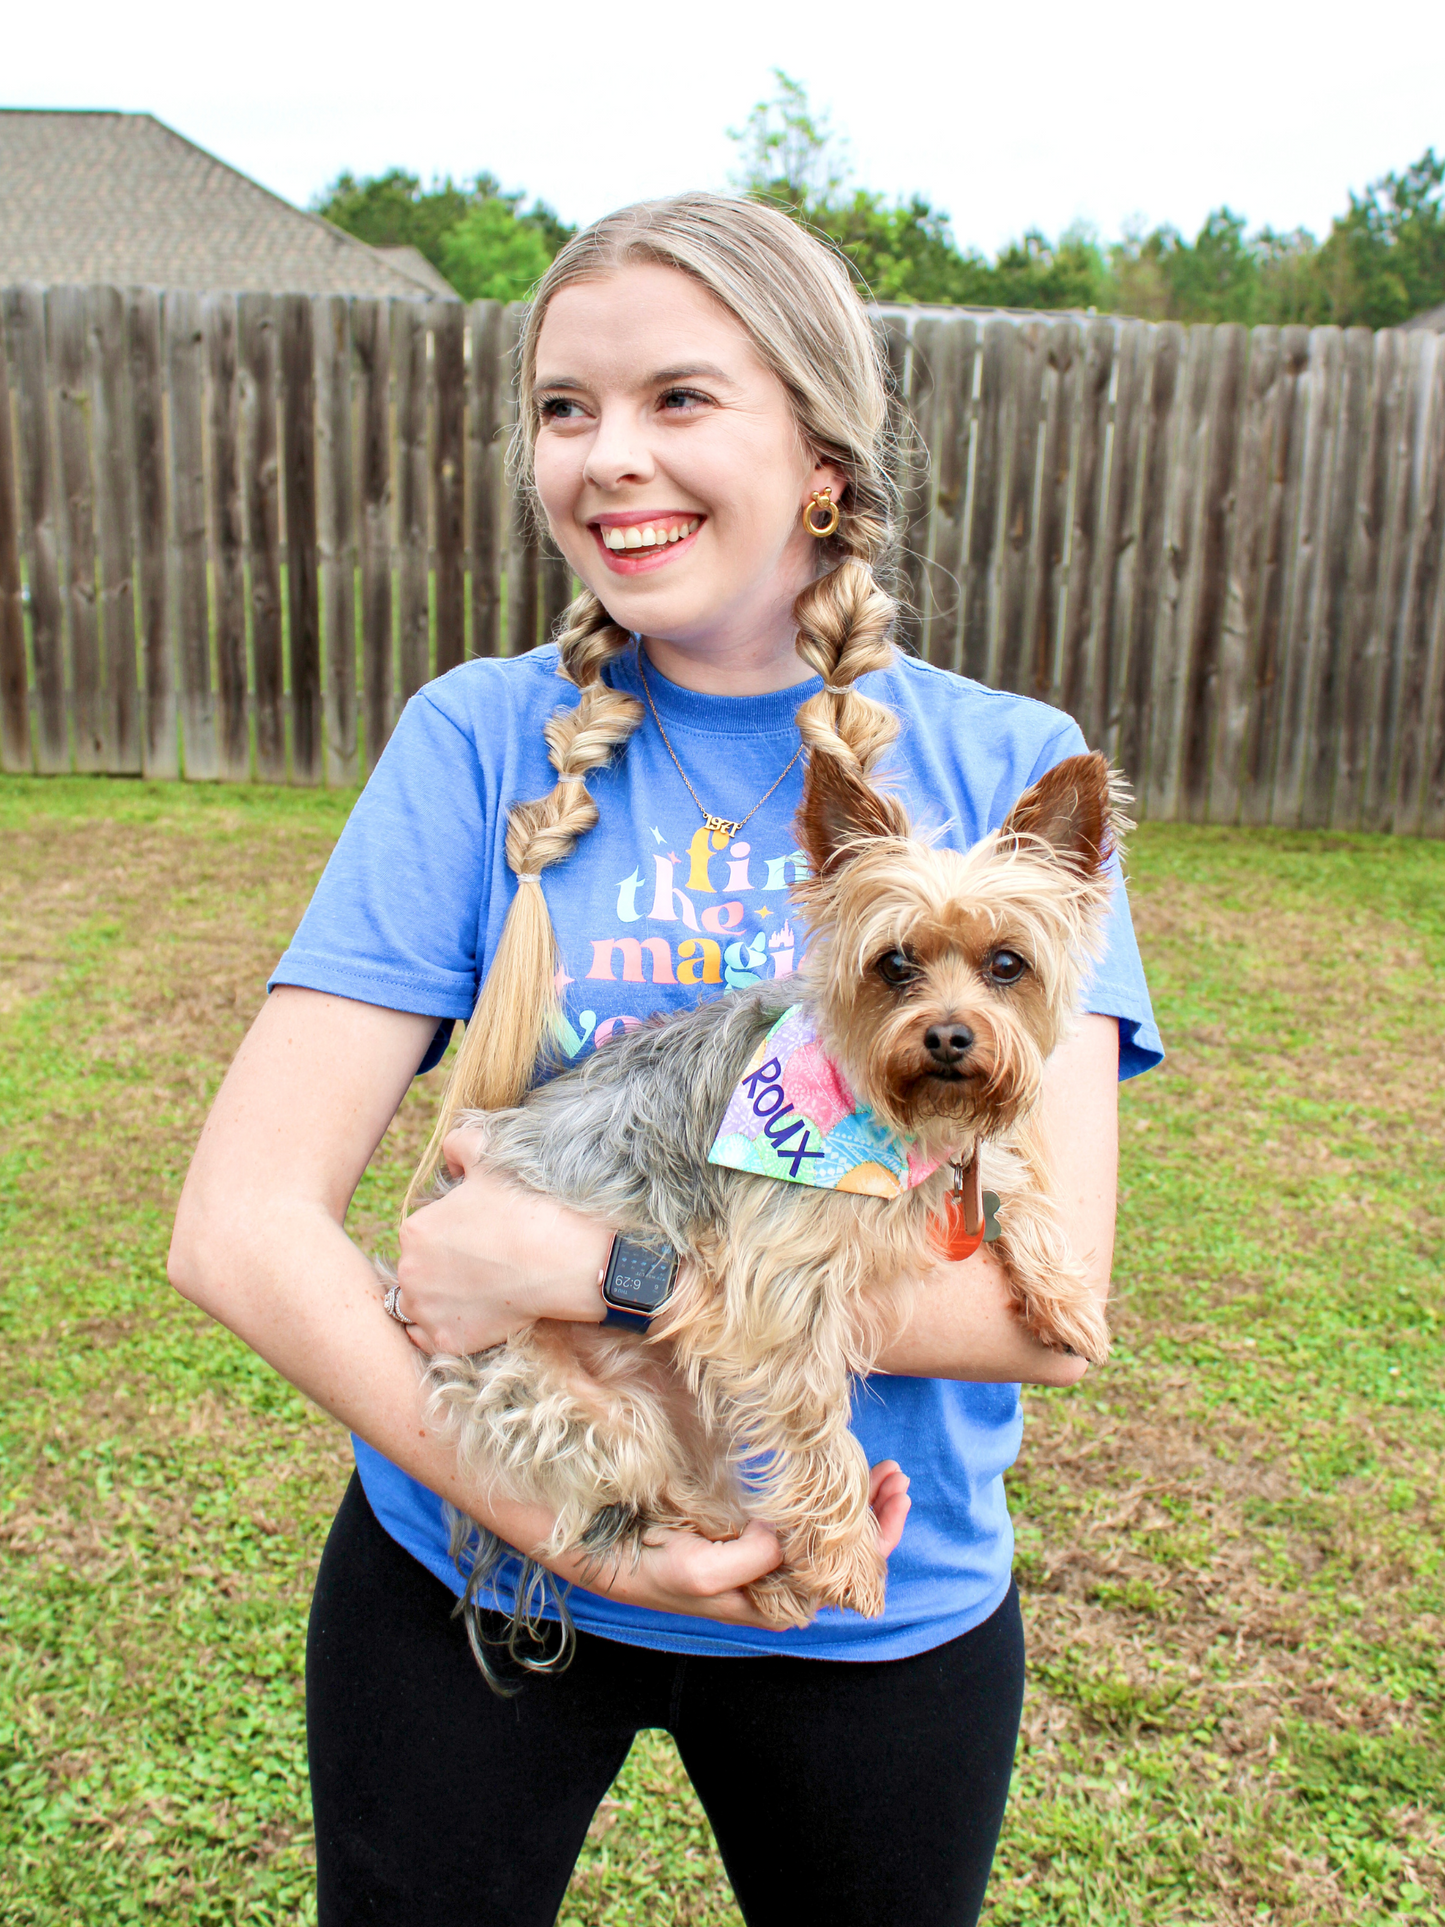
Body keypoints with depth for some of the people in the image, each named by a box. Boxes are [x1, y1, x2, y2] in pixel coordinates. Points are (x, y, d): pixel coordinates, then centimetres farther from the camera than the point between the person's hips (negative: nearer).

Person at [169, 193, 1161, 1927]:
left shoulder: (1006, 770, -9)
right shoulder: (481, 740, -9)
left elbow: (1042, 1298, -18)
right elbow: (240, 1225, -15)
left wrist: (582, 1259, -24)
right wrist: (553, 1521, -23)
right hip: (466, 1567, 0)